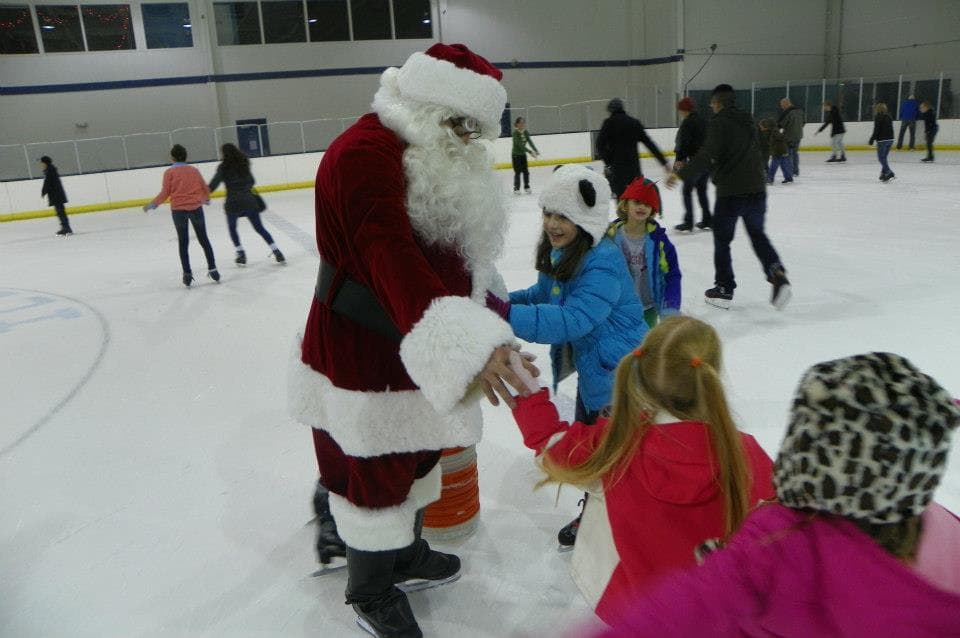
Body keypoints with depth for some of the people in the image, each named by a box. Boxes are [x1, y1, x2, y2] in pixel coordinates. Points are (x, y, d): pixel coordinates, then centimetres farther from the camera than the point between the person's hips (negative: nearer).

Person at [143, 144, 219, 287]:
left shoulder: (169, 172, -1)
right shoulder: (194, 170, 6)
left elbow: (165, 193, -6)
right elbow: (205, 188, 10)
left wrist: (152, 204, 7)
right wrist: (206, 199, 30)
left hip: (178, 210, -1)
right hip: (196, 207, 1)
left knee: (183, 243, 9)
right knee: (204, 239, 13)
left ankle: (187, 274, 8)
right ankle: (212, 269, 11)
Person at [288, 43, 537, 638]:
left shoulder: (437, 153, 9)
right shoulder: (365, 153, -25)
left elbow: (456, 245, 19)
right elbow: (391, 257, -40)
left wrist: (490, 302, 15)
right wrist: (461, 342, -51)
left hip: (416, 352, 10)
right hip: (362, 356, -9)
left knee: (419, 455, 24)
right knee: (374, 475, 9)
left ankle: (408, 551, 50)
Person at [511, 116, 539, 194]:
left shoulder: (526, 132, 1)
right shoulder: (515, 133, -18)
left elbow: (530, 142, -6)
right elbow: (520, 145, -26)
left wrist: (536, 150, -20)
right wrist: (530, 152, -30)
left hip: (523, 154, 6)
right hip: (516, 155, -5)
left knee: (526, 171, 5)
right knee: (517, 172, -4)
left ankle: (526, 187, 16)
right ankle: (516, 188, 5)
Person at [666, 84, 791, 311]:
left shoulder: (720, 122, -9)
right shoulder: (747, 120, 14)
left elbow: (708, 154, -22)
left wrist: (681, 174, -21)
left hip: (731, 192, -6)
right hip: (757, 188, 7)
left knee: (721, 239, 9)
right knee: (758, 234, 20)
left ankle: (724, 289, 14)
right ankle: (777, 273, 0)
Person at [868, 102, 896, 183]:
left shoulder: (878, 117, -10)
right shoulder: (888, 116, 12)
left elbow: (876, 130, -15)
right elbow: (891, 129, 15)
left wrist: (871, 140, -9)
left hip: (882, 140, -8)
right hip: (890, 139, 8)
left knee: (881, 158, -4)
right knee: (883, 157, 16)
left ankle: (889, 173, -14)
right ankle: (883, 174, 19)